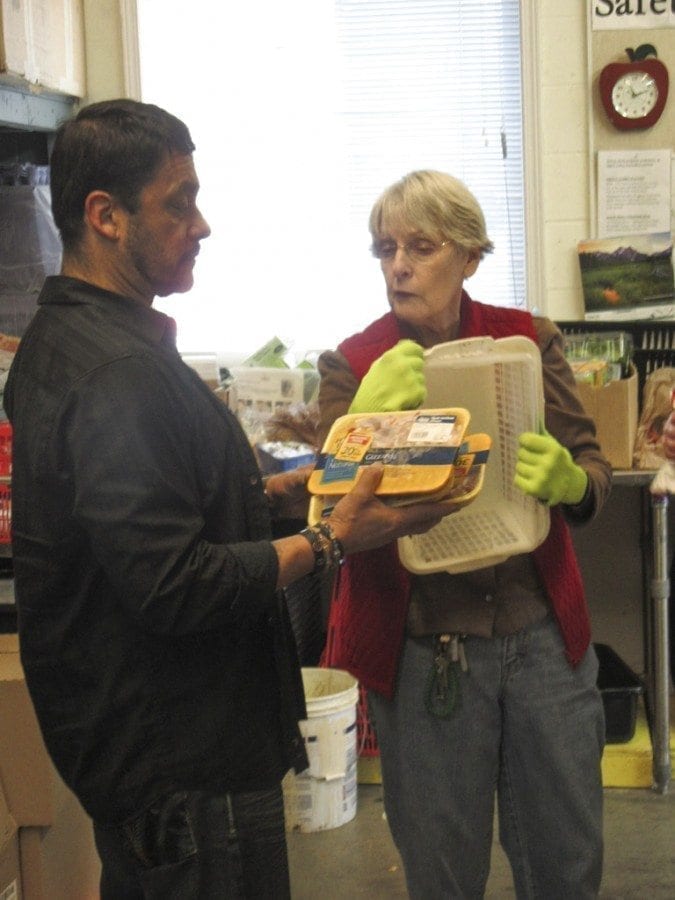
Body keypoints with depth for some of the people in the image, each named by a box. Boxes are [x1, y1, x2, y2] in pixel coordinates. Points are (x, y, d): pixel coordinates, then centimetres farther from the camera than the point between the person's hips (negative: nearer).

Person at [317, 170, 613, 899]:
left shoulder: (529, 340, 3)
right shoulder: (352, 366, -2)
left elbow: (594, 470, 1)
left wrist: (568, 480, -23)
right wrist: (366, 421, -27)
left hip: (542, 633, 2)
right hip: (421, 649, -1)